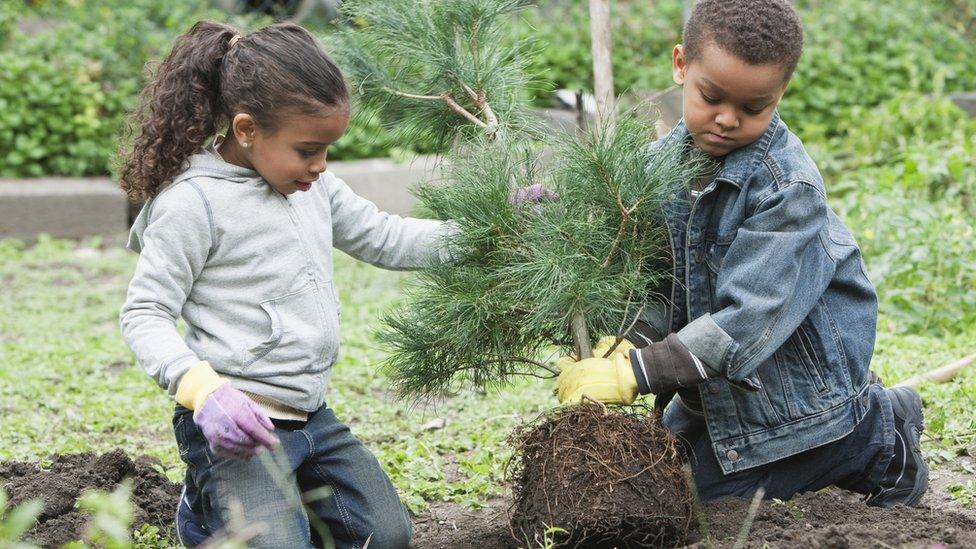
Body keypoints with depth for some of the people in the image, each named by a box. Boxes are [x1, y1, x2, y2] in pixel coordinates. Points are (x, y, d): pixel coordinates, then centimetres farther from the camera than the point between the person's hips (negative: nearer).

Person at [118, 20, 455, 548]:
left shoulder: (313, 187, 7)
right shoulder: (194, 202, -16)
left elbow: (384, 238, 18)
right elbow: (143, 314, -14)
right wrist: (204, 389, -30)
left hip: (314, 418, 8)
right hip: (237, 424, -8)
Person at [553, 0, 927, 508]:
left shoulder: (788, 188, -28)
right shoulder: (661, 164, -7)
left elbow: (747, 319, -34)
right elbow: (659, 281, -6)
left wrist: (633, 374, -38)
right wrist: (621, 344, -27)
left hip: (796, 383, -7)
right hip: (718, 381, 7)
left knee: (721, 491, -3)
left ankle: (878, 434, 13)